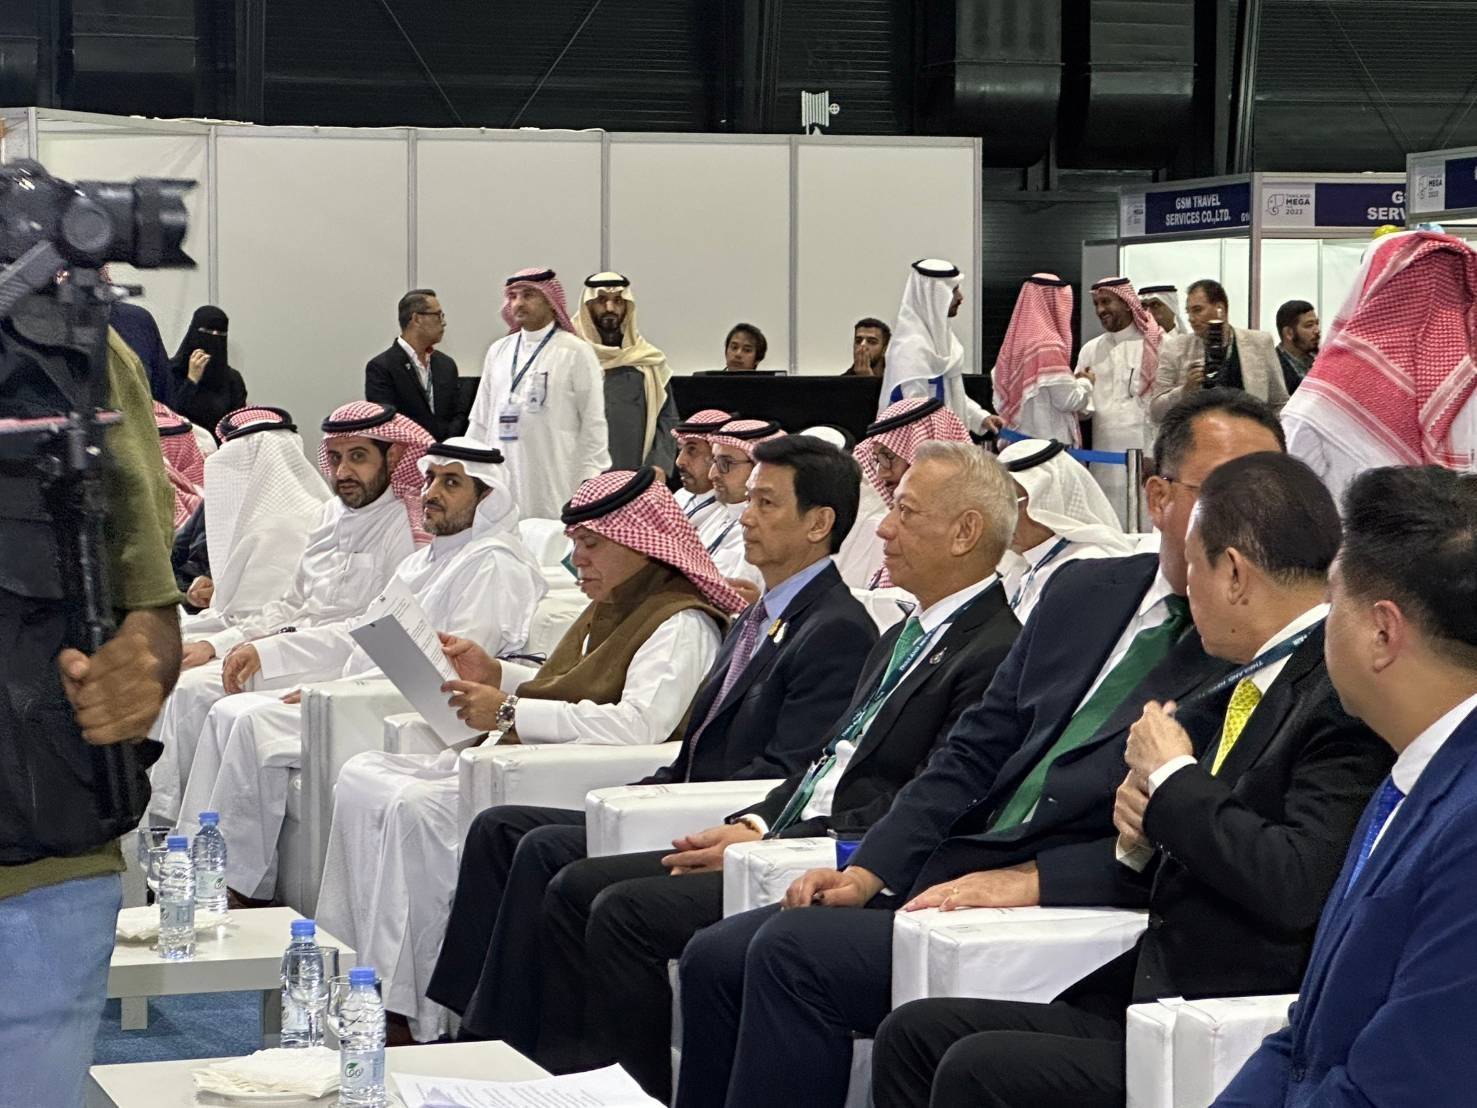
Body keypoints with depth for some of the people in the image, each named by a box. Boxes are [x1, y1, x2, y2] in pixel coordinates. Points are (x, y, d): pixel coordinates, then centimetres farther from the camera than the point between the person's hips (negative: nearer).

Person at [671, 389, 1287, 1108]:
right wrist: (869, 871, 3)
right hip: (951, 881, 7)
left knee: (793, 949, -21)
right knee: (717, 957, -3)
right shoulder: (1085, 592, 16)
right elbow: (976, 751, 15)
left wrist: (1031, 879, -20)